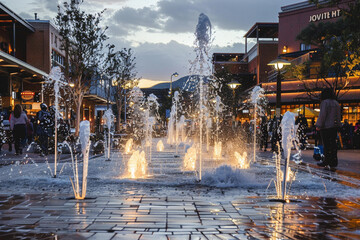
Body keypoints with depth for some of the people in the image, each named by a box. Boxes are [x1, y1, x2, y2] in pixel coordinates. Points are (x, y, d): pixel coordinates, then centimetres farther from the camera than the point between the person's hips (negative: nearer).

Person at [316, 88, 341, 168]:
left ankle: (327, 161, -1)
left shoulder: (325, 102, -10)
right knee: (333, 143, 9)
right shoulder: (336, 103, 15)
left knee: (326, 144, -4)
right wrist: (338, 125, 21)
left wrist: (318, 126, -10)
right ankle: (334, 162, 11)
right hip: (335, 127, 8)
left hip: (326, 127, -7)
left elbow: (322, 115, -15)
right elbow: (339, 116, 18)